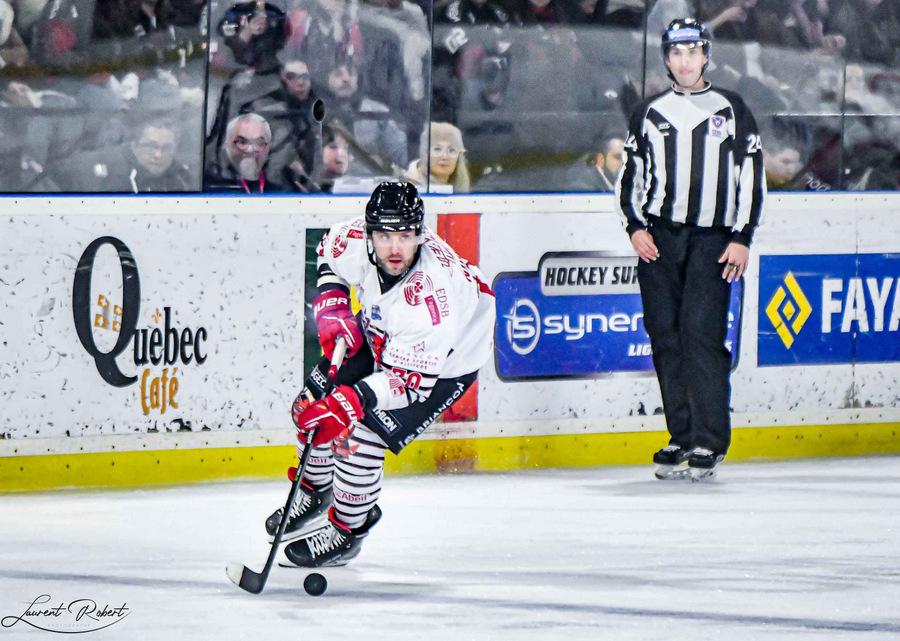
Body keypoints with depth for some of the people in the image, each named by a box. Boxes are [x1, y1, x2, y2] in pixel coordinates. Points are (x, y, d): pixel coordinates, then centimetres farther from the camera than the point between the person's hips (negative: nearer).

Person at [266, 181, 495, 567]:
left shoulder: (429, 292, -42)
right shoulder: (357, 240, -26)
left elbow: (409, 379, -39)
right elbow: (331, 249, 3)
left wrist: (350, 402, -49)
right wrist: (331, 302, -10)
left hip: (445, 362, -7)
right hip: (380, 338, 7)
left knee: (360, 437, -18)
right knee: (311, 407, 7)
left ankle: (345, 531, 5)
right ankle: (315, 491, 37)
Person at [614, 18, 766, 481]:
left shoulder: (731, 111, 7)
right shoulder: (649, 113, 13)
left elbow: (752, 178, 5)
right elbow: (630, 175, 17)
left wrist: (741, 238, -3)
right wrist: (636, 226, 2)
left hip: (712, 240, -3)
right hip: (658, 238, 3)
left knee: (702, 334, -13)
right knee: (665, 336, 0)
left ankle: (708, 443, -13)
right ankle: (681, 438, 7)